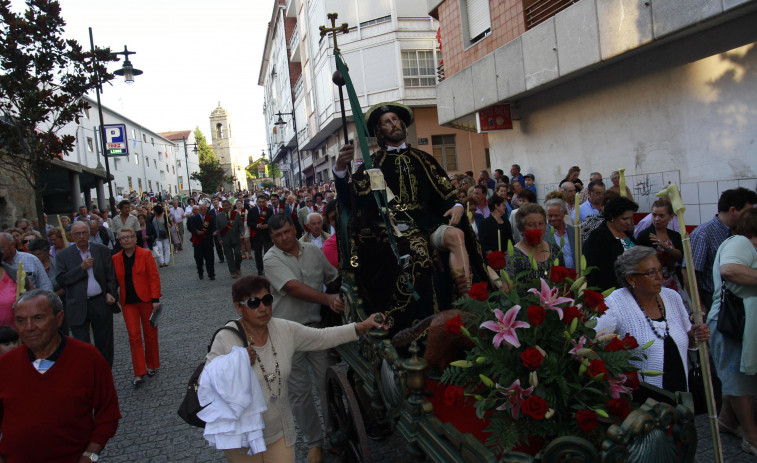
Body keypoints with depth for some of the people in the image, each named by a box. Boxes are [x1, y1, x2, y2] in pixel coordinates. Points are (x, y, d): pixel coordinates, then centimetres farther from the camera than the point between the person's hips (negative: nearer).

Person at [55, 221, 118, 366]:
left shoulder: (102, 251, 6)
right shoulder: (64, 255, 2)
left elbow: (111, 275, 7)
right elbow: (61, 280, -6)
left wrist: (110, 293, -6)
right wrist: (82, 267, -14)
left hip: (101, 303, 1)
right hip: (78, 307, -1)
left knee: (104, 343, 10)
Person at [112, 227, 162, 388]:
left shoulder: (145, 255, -4)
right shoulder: (115, 259, 4)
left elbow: (154, 277, -6)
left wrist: (155, 299, -11)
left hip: (146, 300, -2)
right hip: (128, 302, 2)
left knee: (150, 334, 9)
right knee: (134, 336, -3)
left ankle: (151, 366, 26)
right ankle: (139, 374, 0)